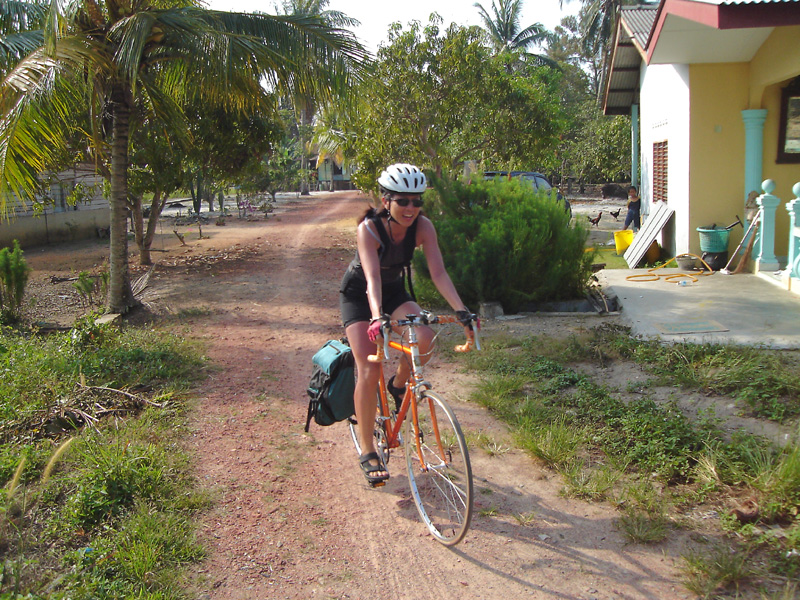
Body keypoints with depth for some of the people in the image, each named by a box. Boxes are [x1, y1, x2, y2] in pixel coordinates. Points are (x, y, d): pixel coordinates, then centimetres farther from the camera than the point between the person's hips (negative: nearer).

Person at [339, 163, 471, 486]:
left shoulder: (422, 226, -20)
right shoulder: (369, 228, -30)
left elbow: (438, 271, -27)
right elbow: (372, 277, -42)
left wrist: (461, 310, -40)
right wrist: (378, 316, -58)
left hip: (395, 289, 4)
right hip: (358, 293, -3)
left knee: (425, 338, -26)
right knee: (368, 370, -16)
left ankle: (398, 385, 6)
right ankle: (367, 452, -3)